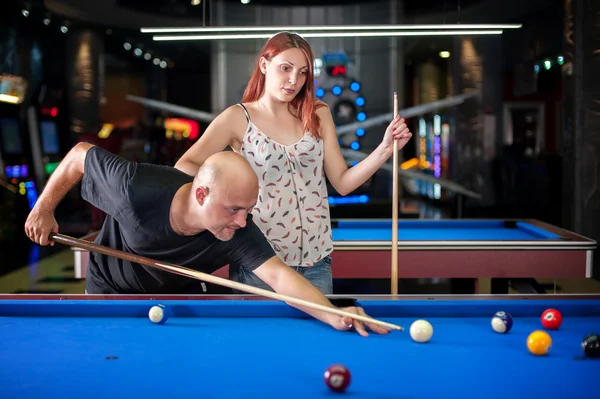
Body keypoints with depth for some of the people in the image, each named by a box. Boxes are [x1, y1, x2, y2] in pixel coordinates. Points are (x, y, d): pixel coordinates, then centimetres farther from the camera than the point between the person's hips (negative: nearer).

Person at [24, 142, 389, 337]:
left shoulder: (238, 231, -35)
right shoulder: (136, 189, -40)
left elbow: (278, 275, -46)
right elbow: (80, 155, -24)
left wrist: (333, 315, -61)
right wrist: (43, 210, -14)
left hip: (178, 294, 2)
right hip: (112, 289, -2)